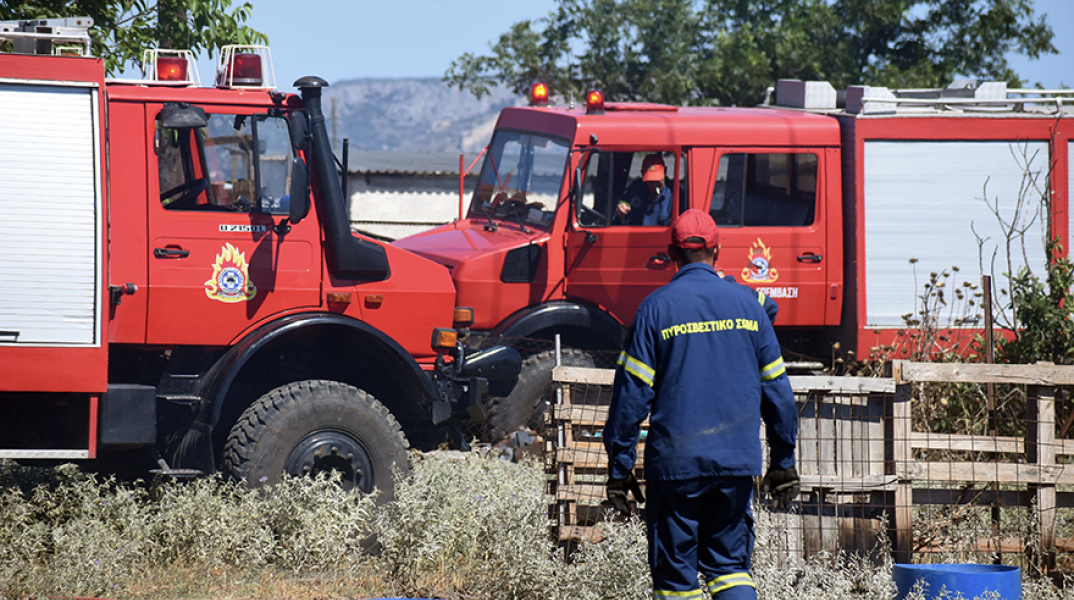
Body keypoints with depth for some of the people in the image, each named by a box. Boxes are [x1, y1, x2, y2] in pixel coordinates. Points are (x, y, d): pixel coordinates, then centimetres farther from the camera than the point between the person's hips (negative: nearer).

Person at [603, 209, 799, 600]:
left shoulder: (656, 308, -4)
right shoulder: (746, 304, 5)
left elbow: (632, 392, -6)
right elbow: (776, 389, 9)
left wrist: (619, 466, -1)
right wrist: (783, 462, 17)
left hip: (674, 462, -3)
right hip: (737, 462, 3)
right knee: (730, 563, 10)